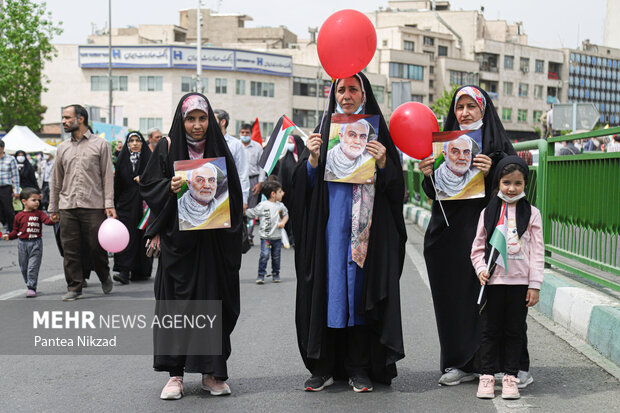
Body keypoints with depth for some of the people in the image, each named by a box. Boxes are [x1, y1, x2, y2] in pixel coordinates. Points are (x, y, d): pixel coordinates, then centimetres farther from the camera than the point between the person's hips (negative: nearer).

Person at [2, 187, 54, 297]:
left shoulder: (39, 214, 0)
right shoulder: (19, 216, 4)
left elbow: (47, 220, -16)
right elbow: (16, 231, 11)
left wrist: (52, 220, -38)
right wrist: (9, 236, -6)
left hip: (36, 244, -3)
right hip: (22, 244, 3)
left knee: (33, 267, -7)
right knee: (24, 267, 10)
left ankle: (31, 288, -3)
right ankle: (29, 285, 26)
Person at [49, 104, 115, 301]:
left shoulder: (100, 144, 4)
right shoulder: (63, 148, 14)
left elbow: (107, 176, 1)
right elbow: (56, 180, 18)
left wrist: (109, 204, -7)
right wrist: (53, 207, 15)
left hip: (93, 205, -3)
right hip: (67, 207, 4)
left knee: (96, 246, 0)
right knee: (70, 249, 2)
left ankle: (105, 277, 26)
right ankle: (74, 287, 11)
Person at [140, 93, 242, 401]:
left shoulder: (219, 148, 7)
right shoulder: (168, 148, 2)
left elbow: (235, 194, 11)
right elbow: (148, 185, 2)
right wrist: (169, 188, -17)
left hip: (213, 240, 2)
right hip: (178, 239, -1)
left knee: (213, 302, 2)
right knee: (176, 301, -2)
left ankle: (212, 372, 12)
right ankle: (175, 373, 5)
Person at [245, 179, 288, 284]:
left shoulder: (280, 206, 7)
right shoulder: (263, 206, -8)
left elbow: (285, 215, 20)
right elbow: (251, 213, 0)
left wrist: (283, 222, 5)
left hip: (277, 237, 4)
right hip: (265, 237, -4)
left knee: (276, 256, 11)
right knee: (264, 255, -14)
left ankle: (276, 274, 26)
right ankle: (261, 275, -6)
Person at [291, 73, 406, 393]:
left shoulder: (375, 131, 6)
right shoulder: (324, 131, 10)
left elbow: (395, 185, 1)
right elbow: (305, 183, 6)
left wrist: (382, 164, -17)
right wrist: (313, 159, -12)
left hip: (365, 226, -1)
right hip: (329, 225, 1)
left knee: (361, 287, -1)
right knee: (327, 286, -1)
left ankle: (359, 367, 7)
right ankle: (324, 367, 6)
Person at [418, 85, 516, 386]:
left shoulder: (498, 145, 5)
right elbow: (434, 194, 12)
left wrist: (490, 173, -17)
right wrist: (429, 176, -8)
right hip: (449, 234, 3)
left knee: (483, 295, -5)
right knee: (452, 296, 1)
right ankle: (459, 363, 9)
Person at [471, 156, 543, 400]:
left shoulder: (532, 214, 1)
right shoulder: (488, 212, 3)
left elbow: (537, 251, 0)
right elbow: (478, 247, 8)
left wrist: (535, 284, -5)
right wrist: (481, 269, -9)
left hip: (520, 282, -1)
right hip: (494, 281, 1)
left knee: (514, 331, 7)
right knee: (491, 330, 7)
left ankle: (510, 376, 15)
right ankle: (487, 375, 14)